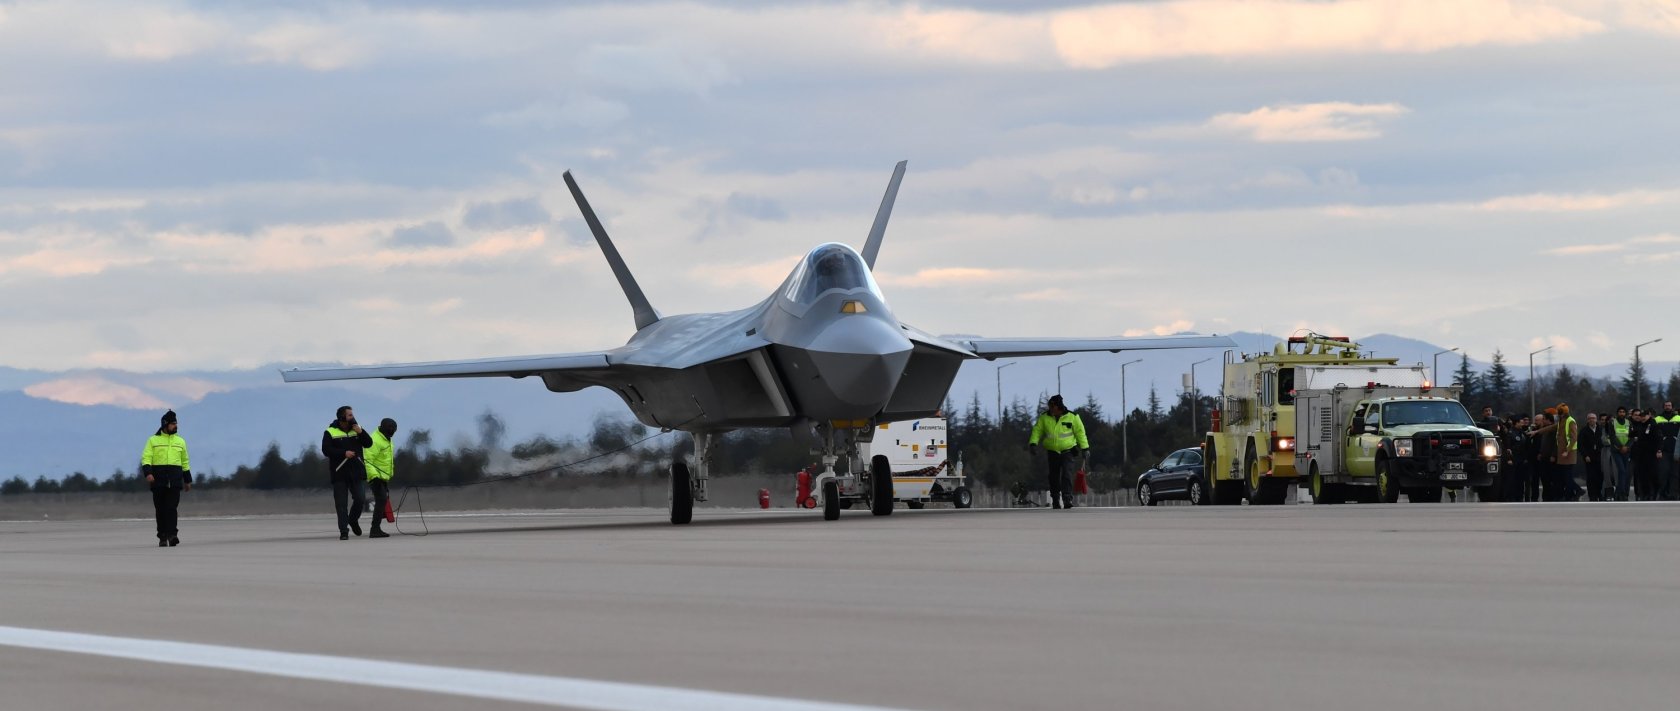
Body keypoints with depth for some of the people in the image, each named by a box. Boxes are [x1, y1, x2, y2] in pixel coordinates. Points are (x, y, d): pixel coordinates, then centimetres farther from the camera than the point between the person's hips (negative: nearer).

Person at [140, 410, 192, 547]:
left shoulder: (180, 441, 16)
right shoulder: (153, 440, 7)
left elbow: (185, 462, 22)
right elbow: (146, 458, -1)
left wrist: (188, 480, 21)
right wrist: (148, 473, -18)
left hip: (174, 481, 1)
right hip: (158, 480, -1)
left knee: (172, 507, -12)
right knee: (160, 509, 1)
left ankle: (172, 534, -20)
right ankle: (162, 537, 5)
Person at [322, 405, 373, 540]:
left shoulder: (356, 429, 10)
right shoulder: (330, 432, -3)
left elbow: (369, 443, 4)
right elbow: (326, 450, -13)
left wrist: (360, 432, -12)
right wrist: (344, 453, -21)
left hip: (356, 472, 3)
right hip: (339, 473, -3)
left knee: (360, 499, -3)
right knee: (341, 504, -2)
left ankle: (353, 520, 25)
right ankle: (344, 531, 1)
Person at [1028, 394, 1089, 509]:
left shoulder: (1072, 417, -6)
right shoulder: (1044, 418, -1)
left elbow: (1080, 432, 1)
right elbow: (1037, 430, 3)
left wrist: (1085, 448, 2)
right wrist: (1033, 443, -13)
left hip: (1068, 451, -3)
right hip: (1053, 452, 3)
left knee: (1067, 474, -18)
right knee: (1054, 477, 6)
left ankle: (1068, 499, -20)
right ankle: (1055, 500, 20)